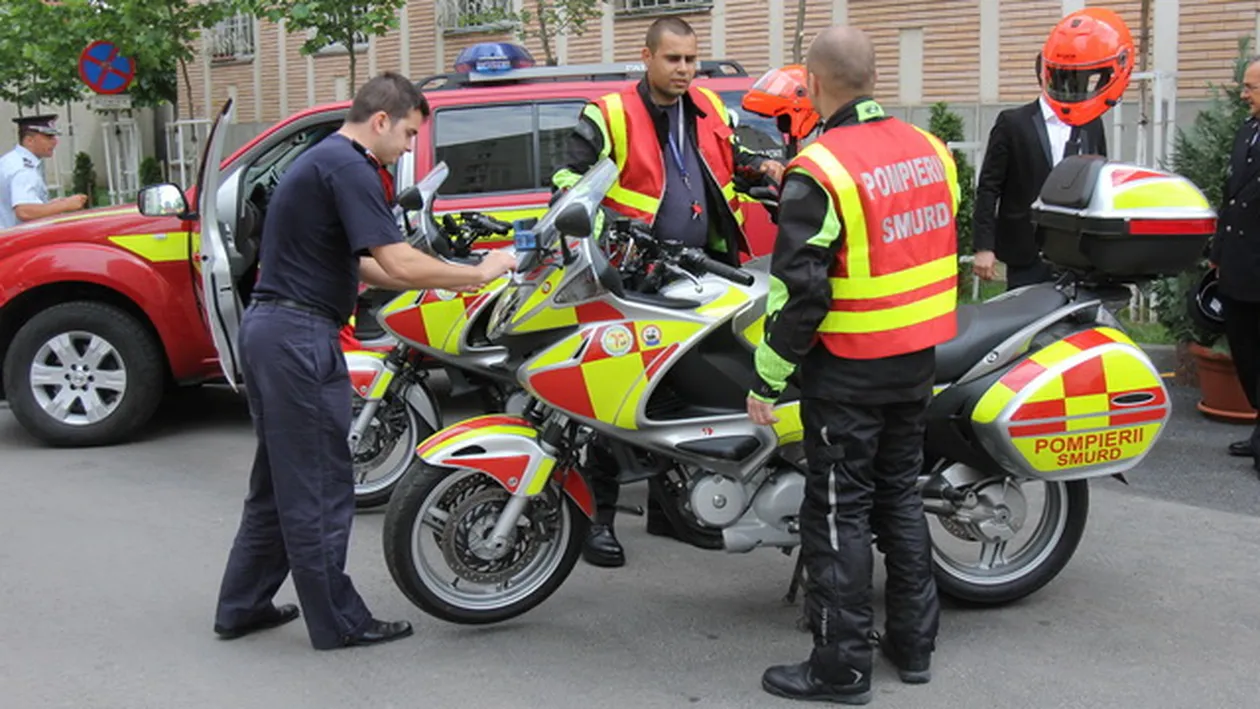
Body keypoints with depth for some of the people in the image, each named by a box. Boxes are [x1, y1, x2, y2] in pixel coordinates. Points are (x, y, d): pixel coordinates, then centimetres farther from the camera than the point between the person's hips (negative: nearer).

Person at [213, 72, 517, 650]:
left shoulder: (321, 159, 19)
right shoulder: (348, 167, -14)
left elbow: (352, 263, 22)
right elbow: (398, 264, -22)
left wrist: (446, 279, 15)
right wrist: (480, 274, -10)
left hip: (268, 329, 11)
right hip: (300, 337, -11)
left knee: (279, 482, 18)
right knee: (319, 490, -2)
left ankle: (241, 607, 26)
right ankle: (337, 622, 8)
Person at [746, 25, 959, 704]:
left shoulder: (818, 171, -19)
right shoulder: (931, 150, 4)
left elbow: (799, 292, -19)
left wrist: (767, 379, -11)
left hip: (848, 369, -7)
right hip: (919, 358, 7)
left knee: (839, 511, 2)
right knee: (900, 494, 18)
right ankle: (914, 641, 27)